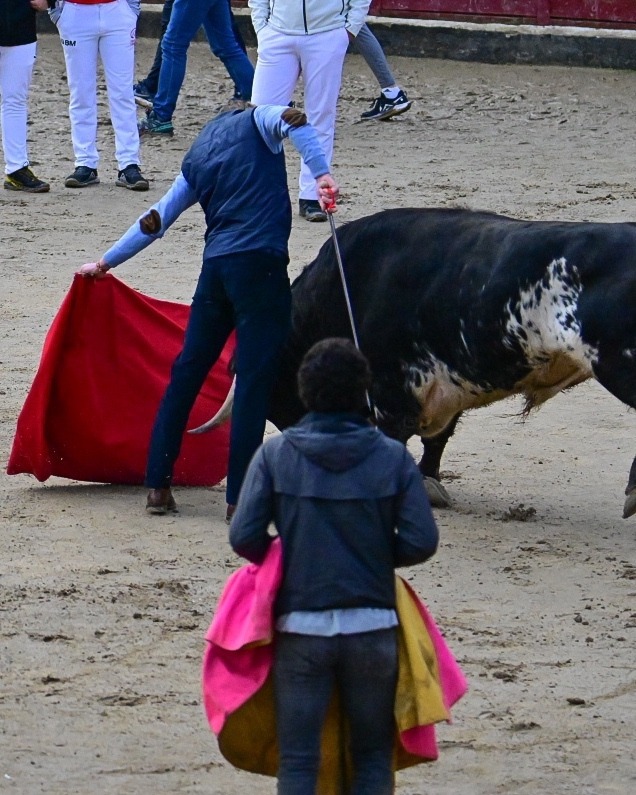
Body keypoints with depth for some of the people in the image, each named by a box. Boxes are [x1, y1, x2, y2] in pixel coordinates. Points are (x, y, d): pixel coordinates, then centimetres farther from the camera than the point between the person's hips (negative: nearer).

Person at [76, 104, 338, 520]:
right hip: (261, 261, -5)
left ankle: (158, 485, 17)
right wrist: (322, 173, -22)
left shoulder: (196, 160, 23)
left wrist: (105, 263, 39)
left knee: (187, 372, 16)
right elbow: (293, 122, -12)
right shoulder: (256, 121, 11)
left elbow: (155, 221, 27)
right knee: (255, 378, -4)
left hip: (215, 267, 5)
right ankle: (241, 497, -7)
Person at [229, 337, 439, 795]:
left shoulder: (275, 454, -3)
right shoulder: (393, 457, -3)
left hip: (300, 625, 0)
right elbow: (421, 542, -6)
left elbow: (244, 538, -7)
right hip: (373, 627, 0)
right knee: (373, 756, 12)